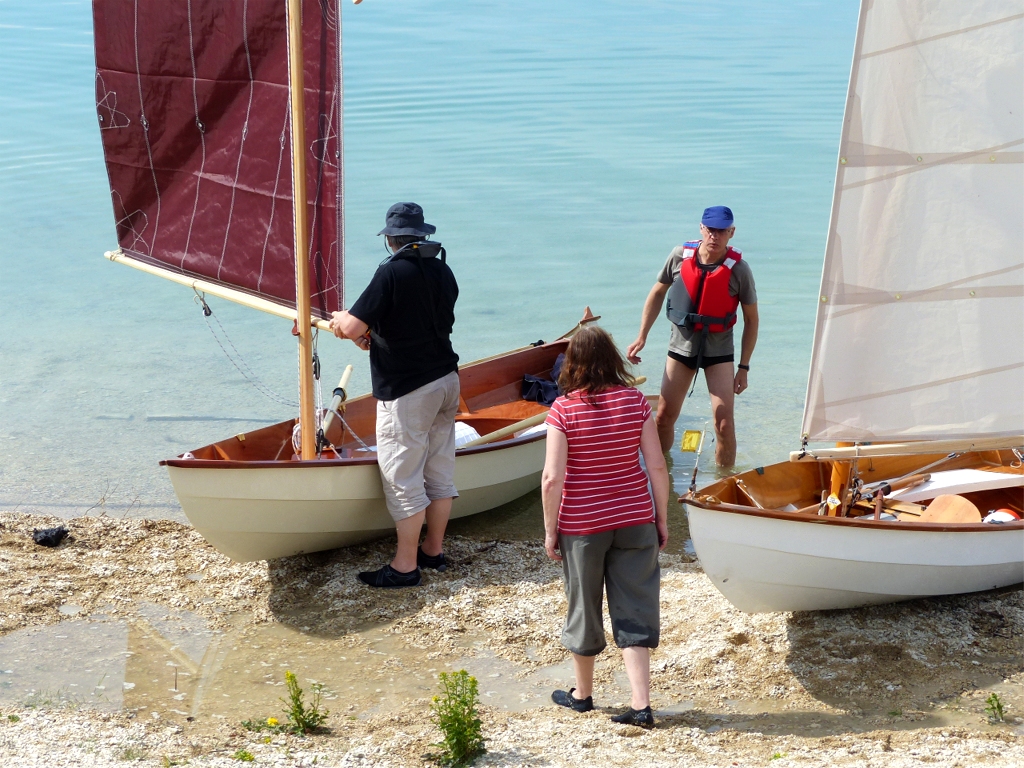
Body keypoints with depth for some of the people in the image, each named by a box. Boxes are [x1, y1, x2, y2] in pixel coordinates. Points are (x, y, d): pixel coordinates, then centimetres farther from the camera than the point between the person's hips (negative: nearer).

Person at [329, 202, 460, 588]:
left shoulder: (393, 271, -16)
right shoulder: (443, 271, 7)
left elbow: (352, 328, -19)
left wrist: (339, 322, 4)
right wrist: (376, 334, 18)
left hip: (407, 391, -8)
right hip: (446, 381, 8)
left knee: (402, 476, -1)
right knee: (439, 470, 14)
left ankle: (404, 566, 3)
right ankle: (433, 550, 25)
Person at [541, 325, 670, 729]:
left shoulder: (563, 411, -13)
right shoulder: (635, 401, -5)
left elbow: (552, 478, -15)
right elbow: (657, 466, -4)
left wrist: (550, 530, -4)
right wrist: (662, 517, 6)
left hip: (581, 525, -2)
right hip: (634, 521, 2)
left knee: (584, 608, 15)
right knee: (634, 611, 8)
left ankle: (582, 693, 32)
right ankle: (641, 704, 3)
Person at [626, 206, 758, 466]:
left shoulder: (739, 269, -16)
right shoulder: (680, 256, -11)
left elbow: (751, 319, -6)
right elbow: (657, 293, 5)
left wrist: (744, 367, -7)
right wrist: (641, 337, 0)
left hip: (719, 350, -2)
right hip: (681, 345, 2)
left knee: (724, 424, -9)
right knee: (663, 417, 6)